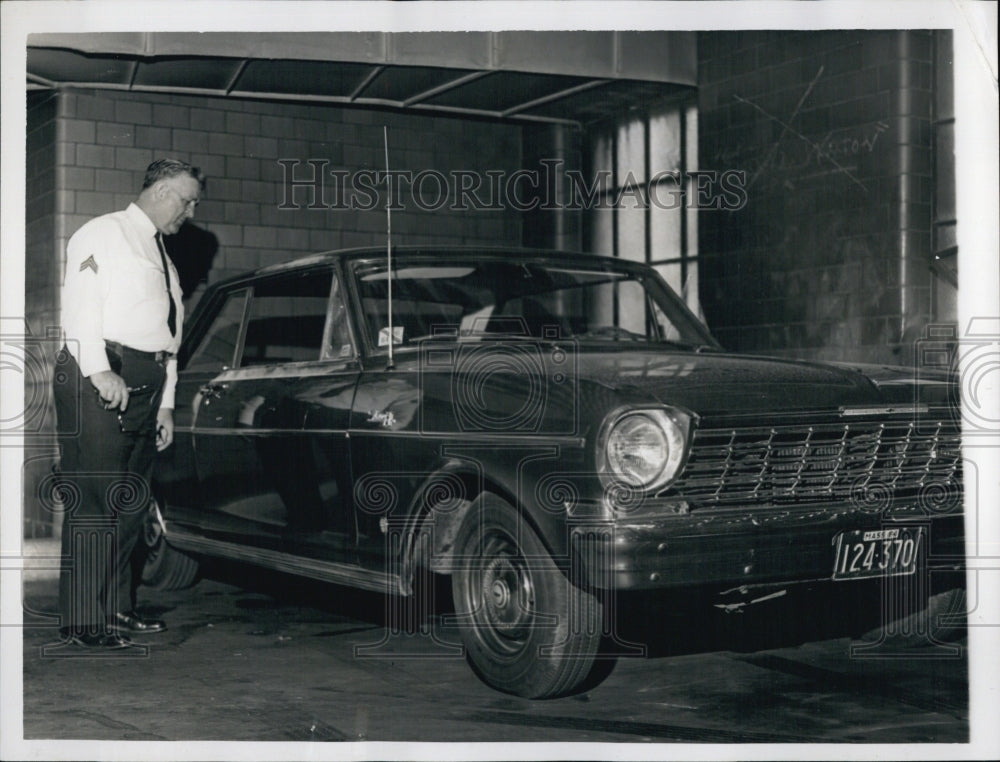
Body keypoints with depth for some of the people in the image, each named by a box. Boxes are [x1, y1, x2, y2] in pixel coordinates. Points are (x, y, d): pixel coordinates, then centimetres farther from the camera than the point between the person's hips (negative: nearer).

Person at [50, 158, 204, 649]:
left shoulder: (162, 257, 27)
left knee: (129, 505, 10)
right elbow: (80, 303, -11)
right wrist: (99, 370, -22)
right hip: (99, 381, -9)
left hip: (144, 385, 9)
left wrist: (166, 402, 17)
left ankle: (117, 610, 18)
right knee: (93, 502, -11)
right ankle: (81, 624, -10)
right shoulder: (105, 233, 2)